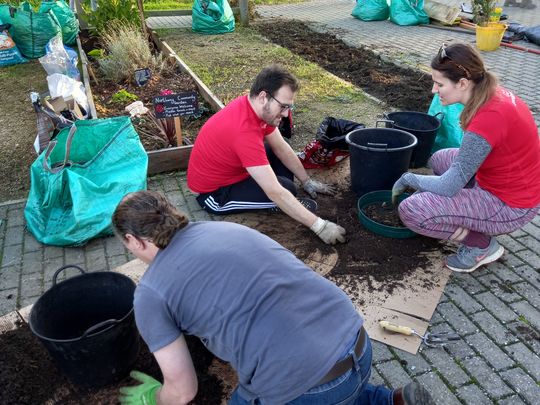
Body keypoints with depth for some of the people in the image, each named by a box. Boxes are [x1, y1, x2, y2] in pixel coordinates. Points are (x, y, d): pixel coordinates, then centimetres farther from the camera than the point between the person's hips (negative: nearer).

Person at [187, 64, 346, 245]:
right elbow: (274, 192, -36)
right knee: (285, 189, -22)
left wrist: (308, 182, 5)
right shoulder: (245, 130, -35)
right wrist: (319, 226, -33)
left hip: (230, 169, 9)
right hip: (214, 192, -9)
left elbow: (281, 147, 4)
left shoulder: (256, 106, -9)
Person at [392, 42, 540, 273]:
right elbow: (471, 161, 3)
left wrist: (407, 179, -9)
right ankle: (472, 220, 15)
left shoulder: (488, 119, -30)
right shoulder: (493, 95, -2)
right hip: (518, 188, 9)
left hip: (509, 205, -9)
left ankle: (482, 245, 2)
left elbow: (449, 187, -26)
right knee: (440, 159, 23)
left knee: (411, 210, -17)